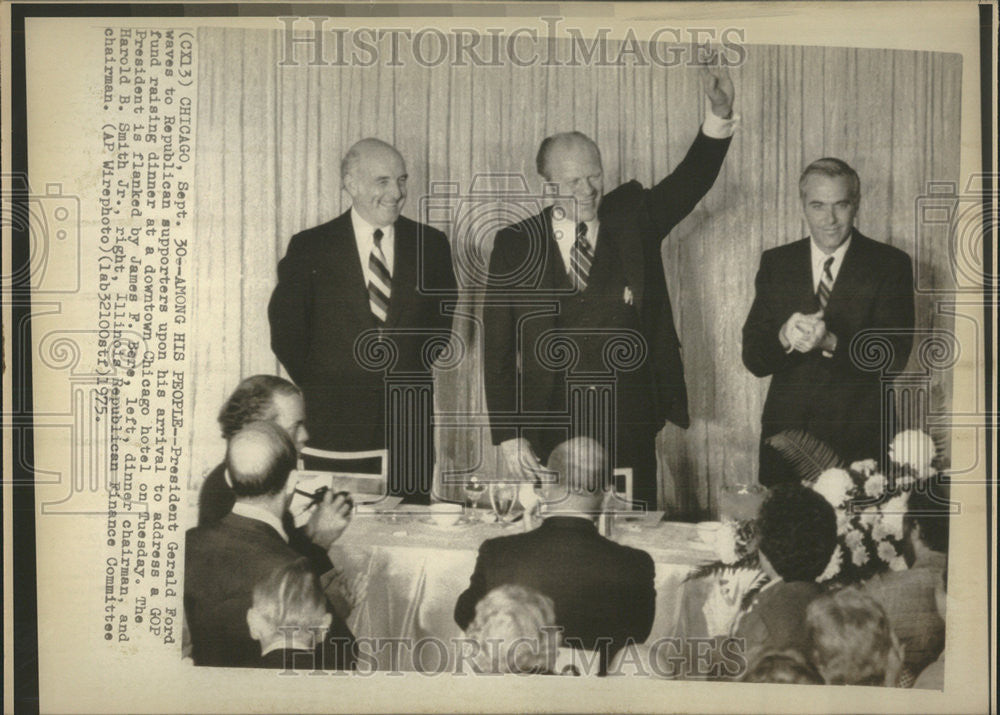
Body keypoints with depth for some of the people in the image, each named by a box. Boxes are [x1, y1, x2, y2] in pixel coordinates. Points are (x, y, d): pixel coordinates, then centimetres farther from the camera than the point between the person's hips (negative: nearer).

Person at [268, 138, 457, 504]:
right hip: (333, 424, -2)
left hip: (409, 421, 2)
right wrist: (316, 384, 4)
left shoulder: (430, 245, 6)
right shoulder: (309, 248, 0)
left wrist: (417, 369, 9)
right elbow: (285, 329, 5)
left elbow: (444, 315, 17)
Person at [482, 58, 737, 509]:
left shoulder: (632, 219, 6)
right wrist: (507, 435, -6)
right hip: (552, 427, -1)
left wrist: (720, 117, -23)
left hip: (628, 426, 1)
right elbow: (497, 348, 0)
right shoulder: (516, 245, 1)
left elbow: (691, 180, -5)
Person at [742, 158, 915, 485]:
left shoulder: (890, 265, 1)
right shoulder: (776, 263, 7)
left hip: (859, 437, -2)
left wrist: (831, 342, -24)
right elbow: (753, 358, 1)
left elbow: (895, 357, -8)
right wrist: (784, 338, -21)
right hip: (786, 434, 2)